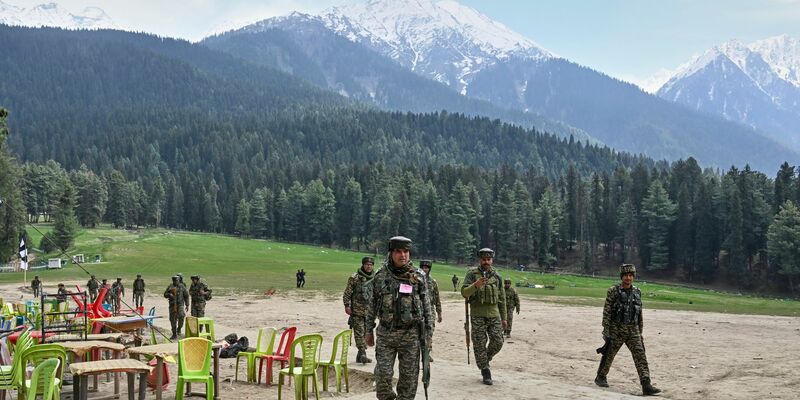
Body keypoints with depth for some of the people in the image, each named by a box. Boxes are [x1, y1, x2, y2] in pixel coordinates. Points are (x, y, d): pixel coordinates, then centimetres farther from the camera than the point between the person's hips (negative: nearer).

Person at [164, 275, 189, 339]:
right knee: (173, 320, 4)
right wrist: (169, 295, -14)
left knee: (181, 316, -26)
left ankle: (179, 328, -1)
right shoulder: (170, 287, 7)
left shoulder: (182, 287, 2)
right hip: (172, 305, 2)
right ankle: (174, 334, 14)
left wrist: (187, 305, 4)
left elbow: (186, 296, 7)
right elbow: (165, 294, 9)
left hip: (180, 305, -2)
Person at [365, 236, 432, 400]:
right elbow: (372, 305, 9)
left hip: (410, 335, 0)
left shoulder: (418, 277, 0)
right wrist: (369, 331, 9)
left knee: (409, 377, 4)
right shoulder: (380, 276, 2)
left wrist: (428, 333, 1)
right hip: (385, 334, 0)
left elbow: (427, 307, 3)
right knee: (382, 374, -3)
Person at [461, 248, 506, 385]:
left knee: (497, 342, -5)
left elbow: (502, 299, 15)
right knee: (480, 345, -1)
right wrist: (475, 285, -27)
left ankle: (486, 358, 24)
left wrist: (503, 318, 13)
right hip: (477, 315, -3)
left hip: (494, 315, 3)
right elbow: (464, 292, -9)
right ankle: (485, 370, 12)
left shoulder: (497, 277, 11)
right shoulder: (472, 274, 1)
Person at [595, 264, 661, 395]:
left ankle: (646, 386, -14)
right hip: (616, 330, -3)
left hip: (633, 330, 3)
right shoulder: (613, 291, -7)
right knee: (609, 355, 8)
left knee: (640, 356, -8)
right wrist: (606, 331, -12)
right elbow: (606, 312, -8)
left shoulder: (637, 292, 7)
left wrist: (640, 332, 13)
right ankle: (600, 377, 30)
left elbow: (639, 314, 14)